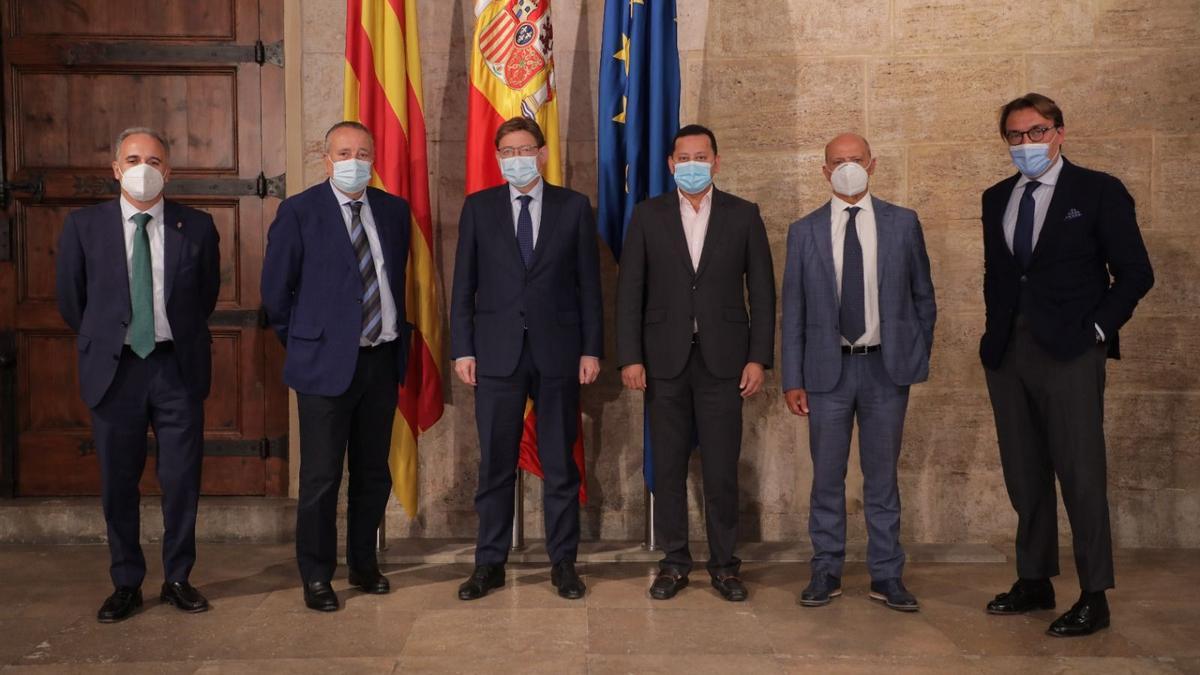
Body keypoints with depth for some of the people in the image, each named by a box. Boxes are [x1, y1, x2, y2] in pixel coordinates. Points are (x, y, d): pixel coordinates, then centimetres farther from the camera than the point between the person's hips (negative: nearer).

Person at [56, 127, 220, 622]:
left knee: (182, 480, 5)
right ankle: (126, 584, 22)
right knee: (118, 483, 8)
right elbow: (70, 300, 9)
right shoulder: (84, 226, -1)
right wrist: (103, 340, 15)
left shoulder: (197, 227, -1)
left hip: (178, 367, 0)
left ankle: (178, 579, 21)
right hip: (114, 369, 0)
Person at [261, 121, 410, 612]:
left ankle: (363, 563, 29)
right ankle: (316, 577, 16)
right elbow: (275, 289, 0)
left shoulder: (394, 211, 8)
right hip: (327, 362, -4)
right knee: (321, 477, 1)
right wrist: (302, 343, 4)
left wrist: (399, 340, 14)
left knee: (374, 472, 13)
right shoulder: (299, 212, -5)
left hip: (382, 360, 4)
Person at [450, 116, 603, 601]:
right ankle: (489, 564, 17)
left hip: (557, 351, 0)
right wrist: (462, 349, -1)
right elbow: (464, 284, 6)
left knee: (560, 464, 7)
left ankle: (563, 562, 18)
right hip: (497, 352, 1)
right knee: (495, 465, 6)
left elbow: (588, 283, 4)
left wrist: (591, 349, -1)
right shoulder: (479, 207, 7)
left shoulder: (574, 207, 5)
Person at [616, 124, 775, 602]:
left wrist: (758, 358, -2)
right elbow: (630, 291, 3)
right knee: (668, 468, 6)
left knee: (722, 469, 2)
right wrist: (630, 357, -4)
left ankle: (723, 565, 16)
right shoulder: (648, 215, 6)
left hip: (722, 360, -1)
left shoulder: (743, 216, 5)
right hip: (665, 360, 1)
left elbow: (762, 292, 4)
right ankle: (674, 562, 19)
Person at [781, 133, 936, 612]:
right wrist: (792, 379, -1)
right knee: (827, 477, 7)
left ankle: (886, 576, 18)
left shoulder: (902, 224, 4)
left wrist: (918, 356, 3)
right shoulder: (804, 232, 3)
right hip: (828, 369, 0)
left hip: (886, 367, 0)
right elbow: (793, 312, 3)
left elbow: (923, 297, 9)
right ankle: (826, 572, 19)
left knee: (882, 476, 8)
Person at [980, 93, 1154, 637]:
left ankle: (1094, 598, 6)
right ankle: (1034, 582, 23)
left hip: (1070, 353, -5)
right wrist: (996, 331, 10)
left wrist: (1098, 328, -8)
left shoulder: (1098, 192, -1)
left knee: (1081, 476, -4)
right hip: (1007, 354, 5)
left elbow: (1135, 272, -1)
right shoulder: (996, 198, 14)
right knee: (1024, 476, 11)